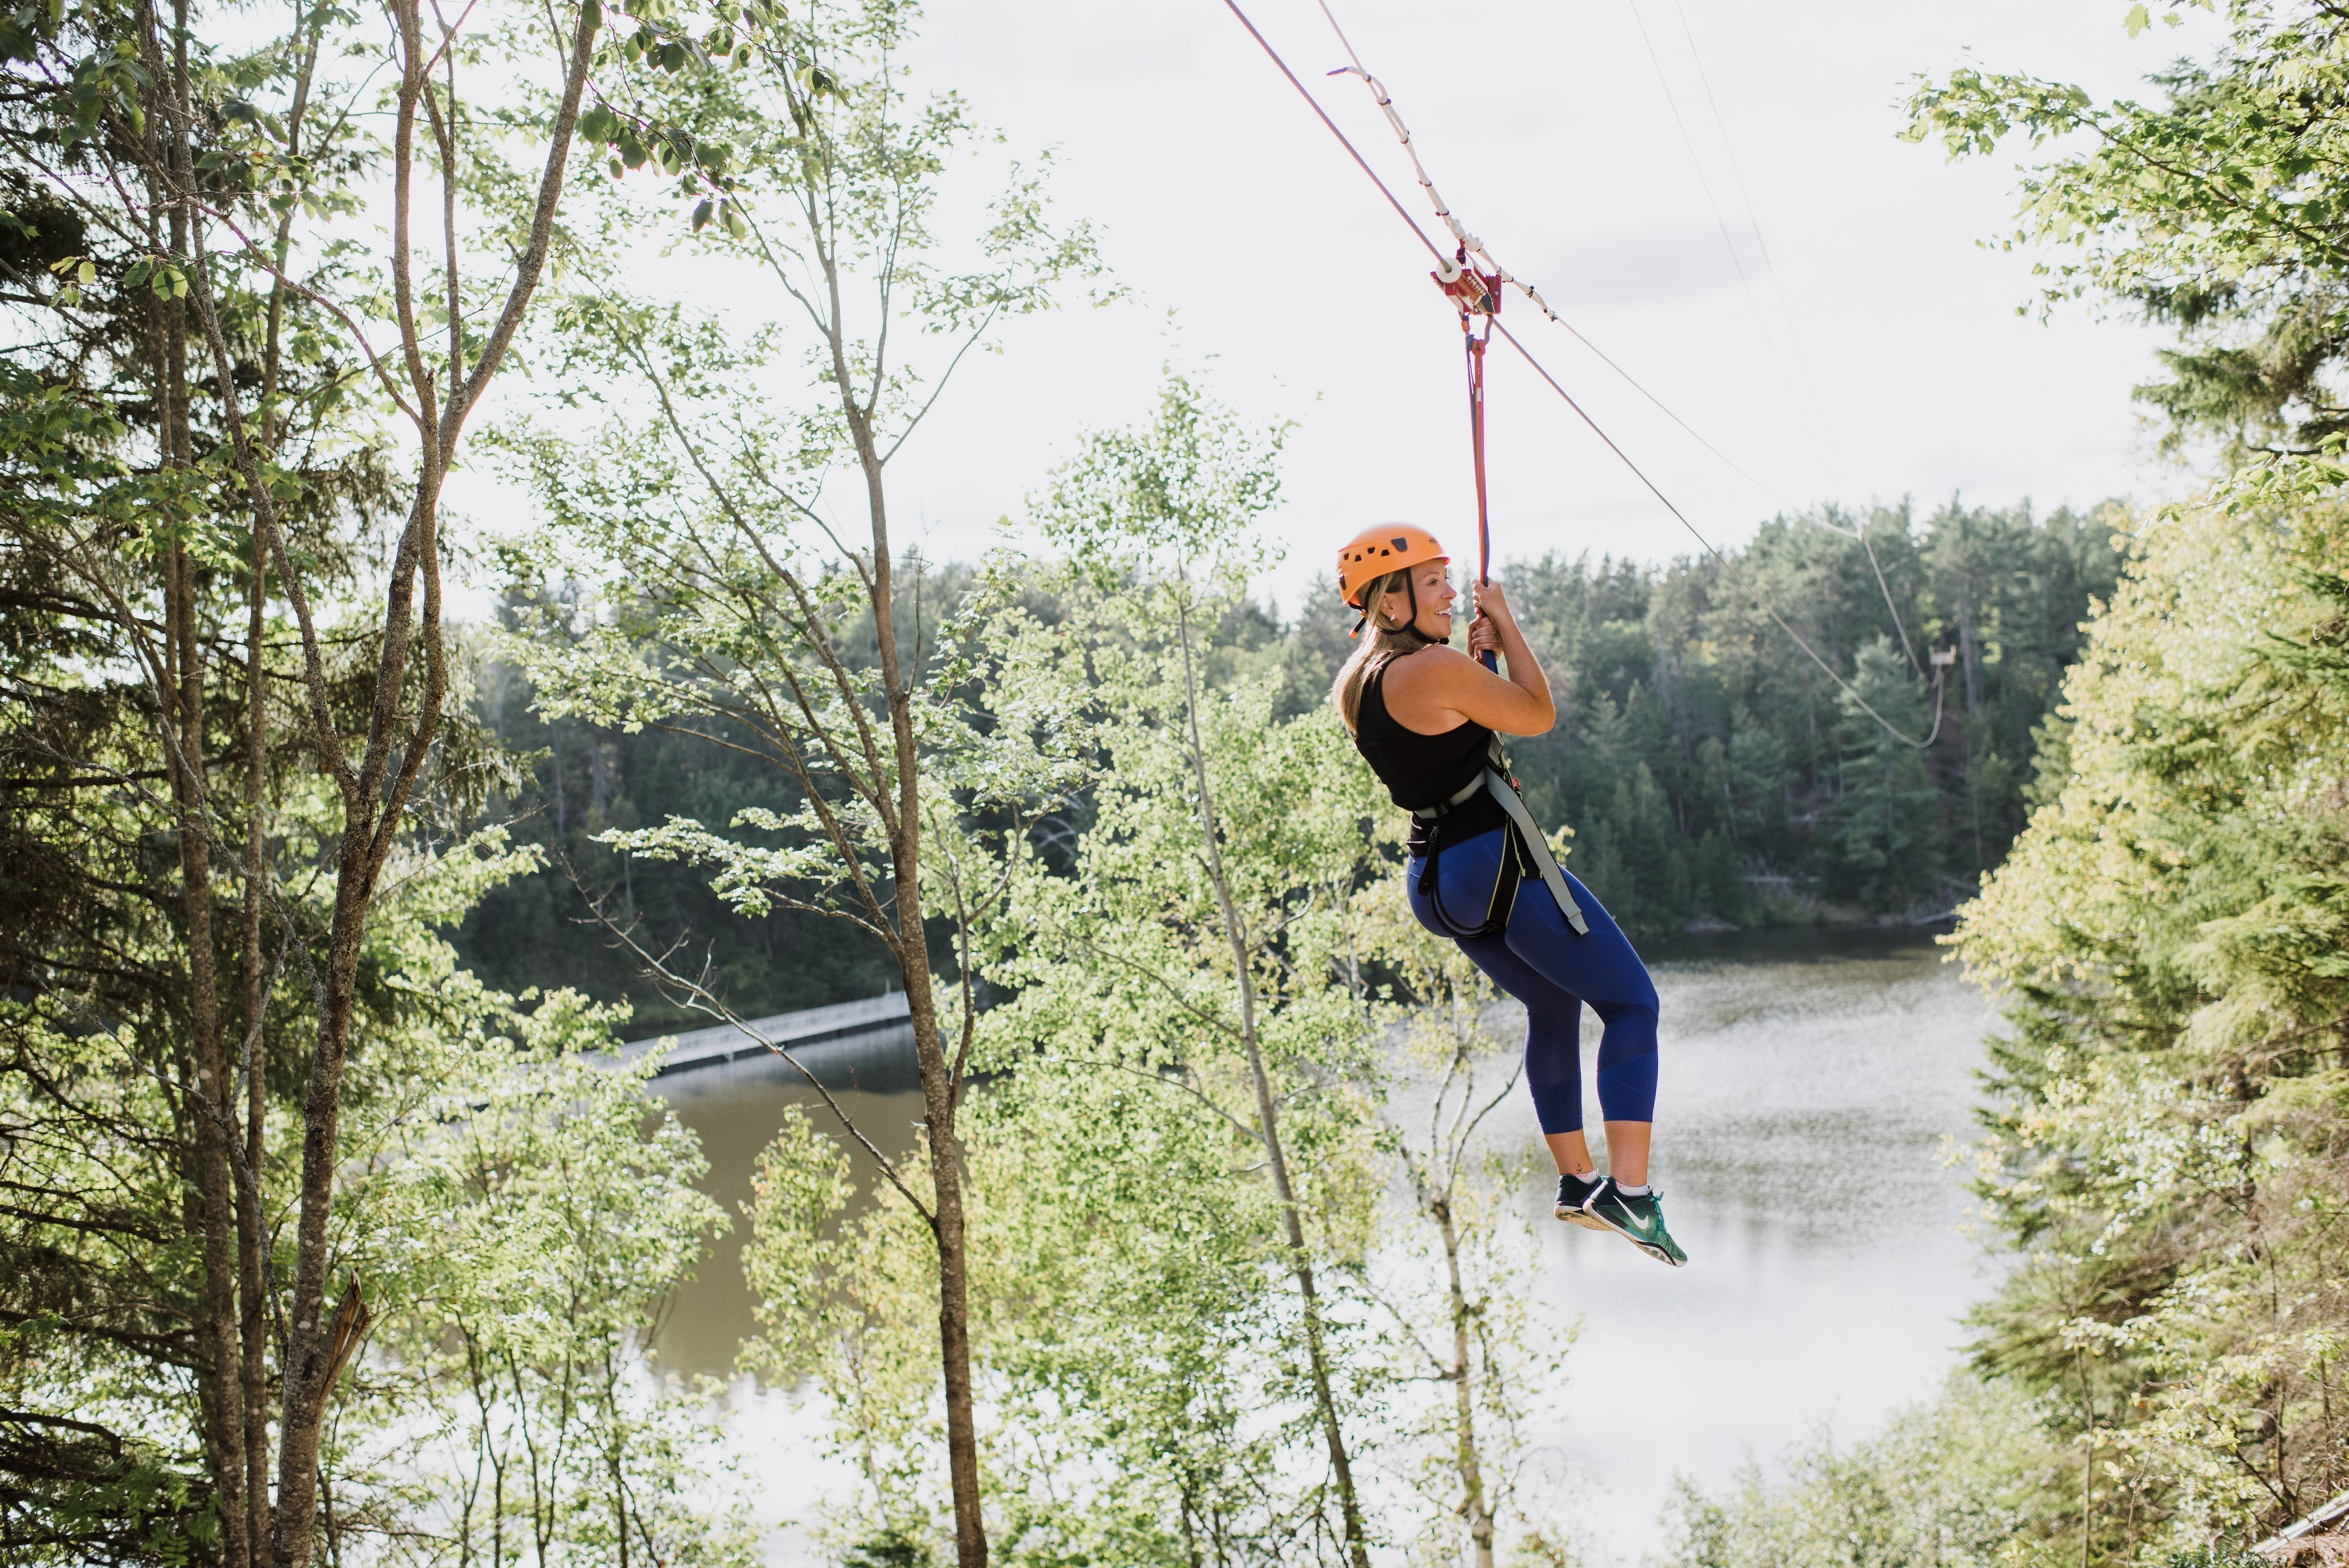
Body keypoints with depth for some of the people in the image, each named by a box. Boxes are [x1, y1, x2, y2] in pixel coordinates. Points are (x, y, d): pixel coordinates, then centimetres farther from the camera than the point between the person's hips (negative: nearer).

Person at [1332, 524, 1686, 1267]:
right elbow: (1539, 716, -5)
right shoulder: (1435, 668, -19)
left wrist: (1475, 657, 12)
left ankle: (1575, 1180, 29)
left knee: (1552, 1006, 27)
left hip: (1432, 877, 9)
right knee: (1631, 1002, 2)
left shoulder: (1355, 684, 7)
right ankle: (1629, 1192, -8)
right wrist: (1504, 622, 4)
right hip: (1500, 862, -9)